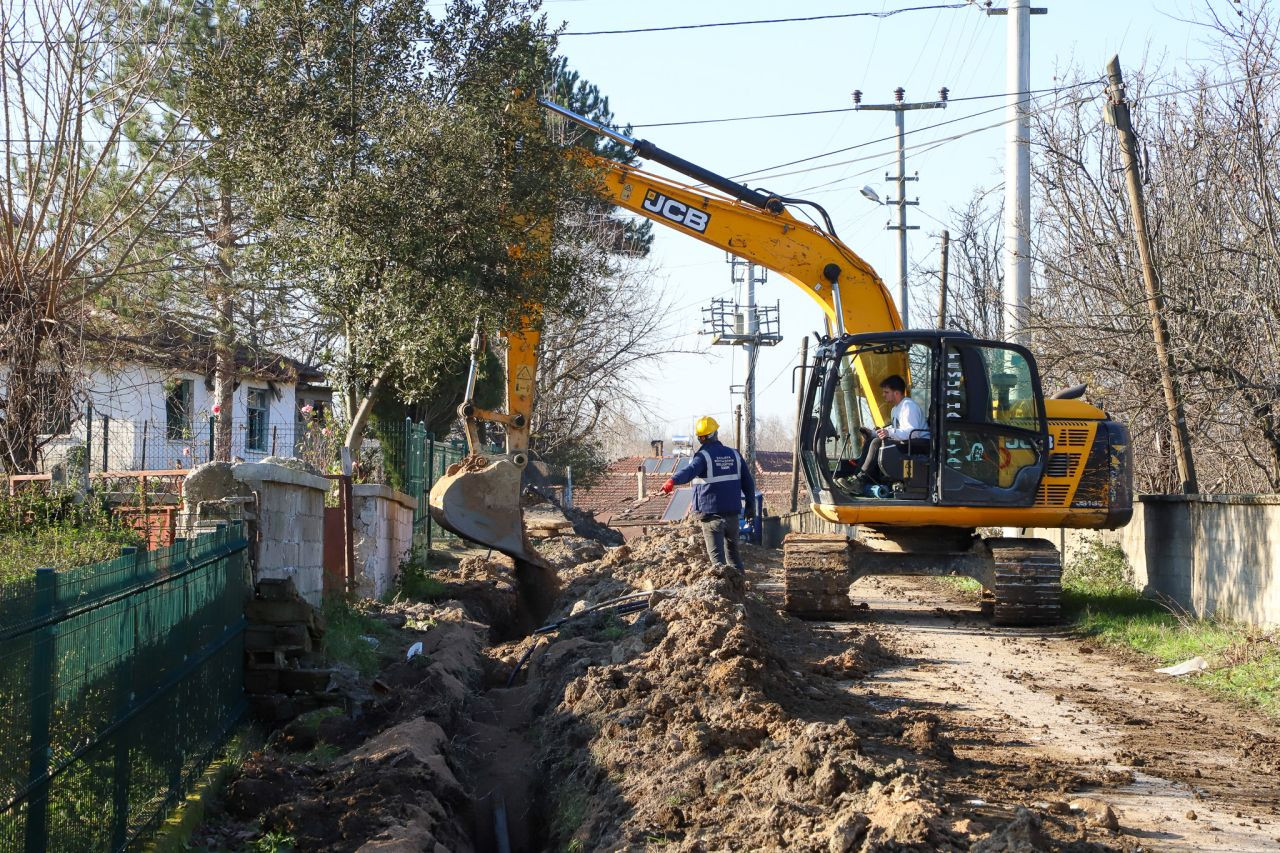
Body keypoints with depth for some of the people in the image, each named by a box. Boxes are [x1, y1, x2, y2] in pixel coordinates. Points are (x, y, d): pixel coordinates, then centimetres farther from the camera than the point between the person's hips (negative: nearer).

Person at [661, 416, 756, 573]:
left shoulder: (703, 456, -9)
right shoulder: (734, 454, 7)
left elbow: (690, 471, -31)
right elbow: (748, 482, 11)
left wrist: (673, 480, -47)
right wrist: (751, 505, 21)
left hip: (711, 513, -5)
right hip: (732, 513, 5)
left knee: (717, 554, -3)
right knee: (733, 552, 19)